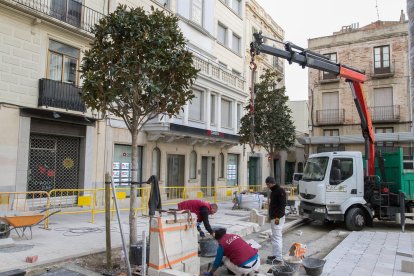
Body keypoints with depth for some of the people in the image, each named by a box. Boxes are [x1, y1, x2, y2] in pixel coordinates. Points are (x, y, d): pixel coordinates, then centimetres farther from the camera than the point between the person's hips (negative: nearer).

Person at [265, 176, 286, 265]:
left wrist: (278, 217, -23)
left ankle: (278, 258, -6)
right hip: (273, 217, 10)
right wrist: (271, 216, 18)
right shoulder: (273, 191, 15)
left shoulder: (280, 191, -15)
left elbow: (283, 205, -21)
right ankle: (275, 255, 24)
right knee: (276, 237, 15)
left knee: (276, 237, -9)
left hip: (278, 218, -10)